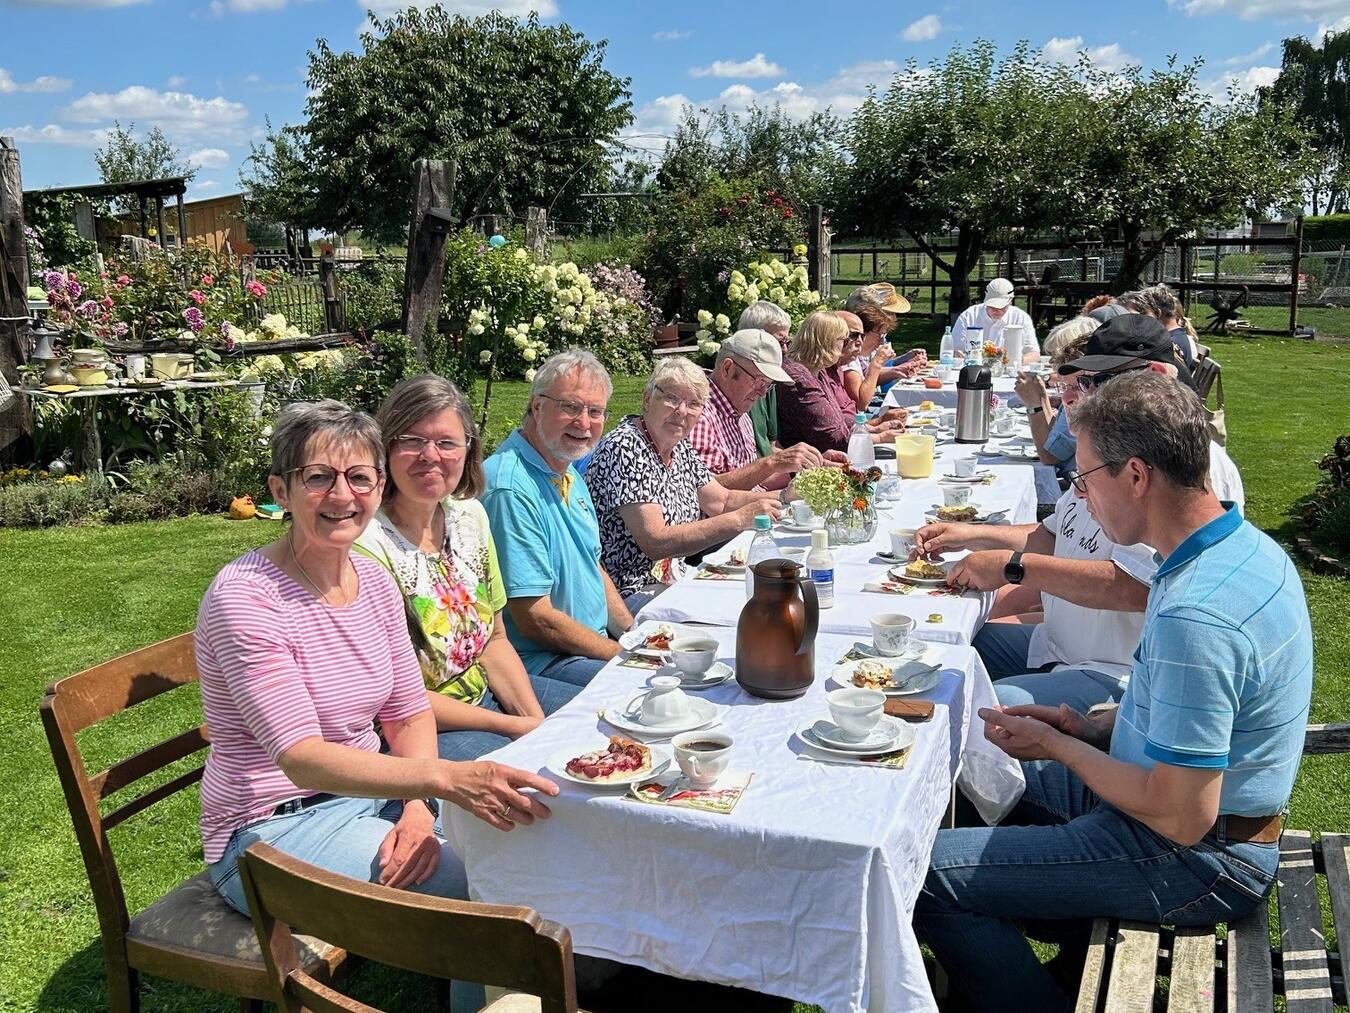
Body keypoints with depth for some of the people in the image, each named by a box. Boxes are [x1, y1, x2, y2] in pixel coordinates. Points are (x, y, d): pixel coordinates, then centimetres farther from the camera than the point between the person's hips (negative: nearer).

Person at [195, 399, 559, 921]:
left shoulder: (375, 581, 2)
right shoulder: (243, 596, -21)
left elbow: (409, 714, 5)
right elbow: (302, 757, -29)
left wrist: (419, 809, -14)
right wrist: (446, 778, -42)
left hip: (369, 791, 7)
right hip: (272, 826, -6)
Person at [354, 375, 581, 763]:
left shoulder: (469, 515, 3)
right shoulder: (367, 541, -21)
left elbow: (494, 638, 9)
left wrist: (536, 719, -6)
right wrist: (512, 727, -18)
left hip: (489, 691, 8)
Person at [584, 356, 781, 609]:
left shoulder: (679, 446, 8)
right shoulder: (625, 449, -20)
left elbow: (723, 500, 13)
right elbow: (655, 543, -26)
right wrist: (739, 520, -29)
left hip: (674, 581, 9)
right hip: (629, 595, -9)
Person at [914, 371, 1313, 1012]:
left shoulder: (1193, 618, -32)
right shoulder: (1248, 546, 0)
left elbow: (1181, 819, -28)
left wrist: (1057, 745, -14)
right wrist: (1091, 727, 3)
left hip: (1194, 861, -10)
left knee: (925, 874, -14)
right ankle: (1081, 947, 33)